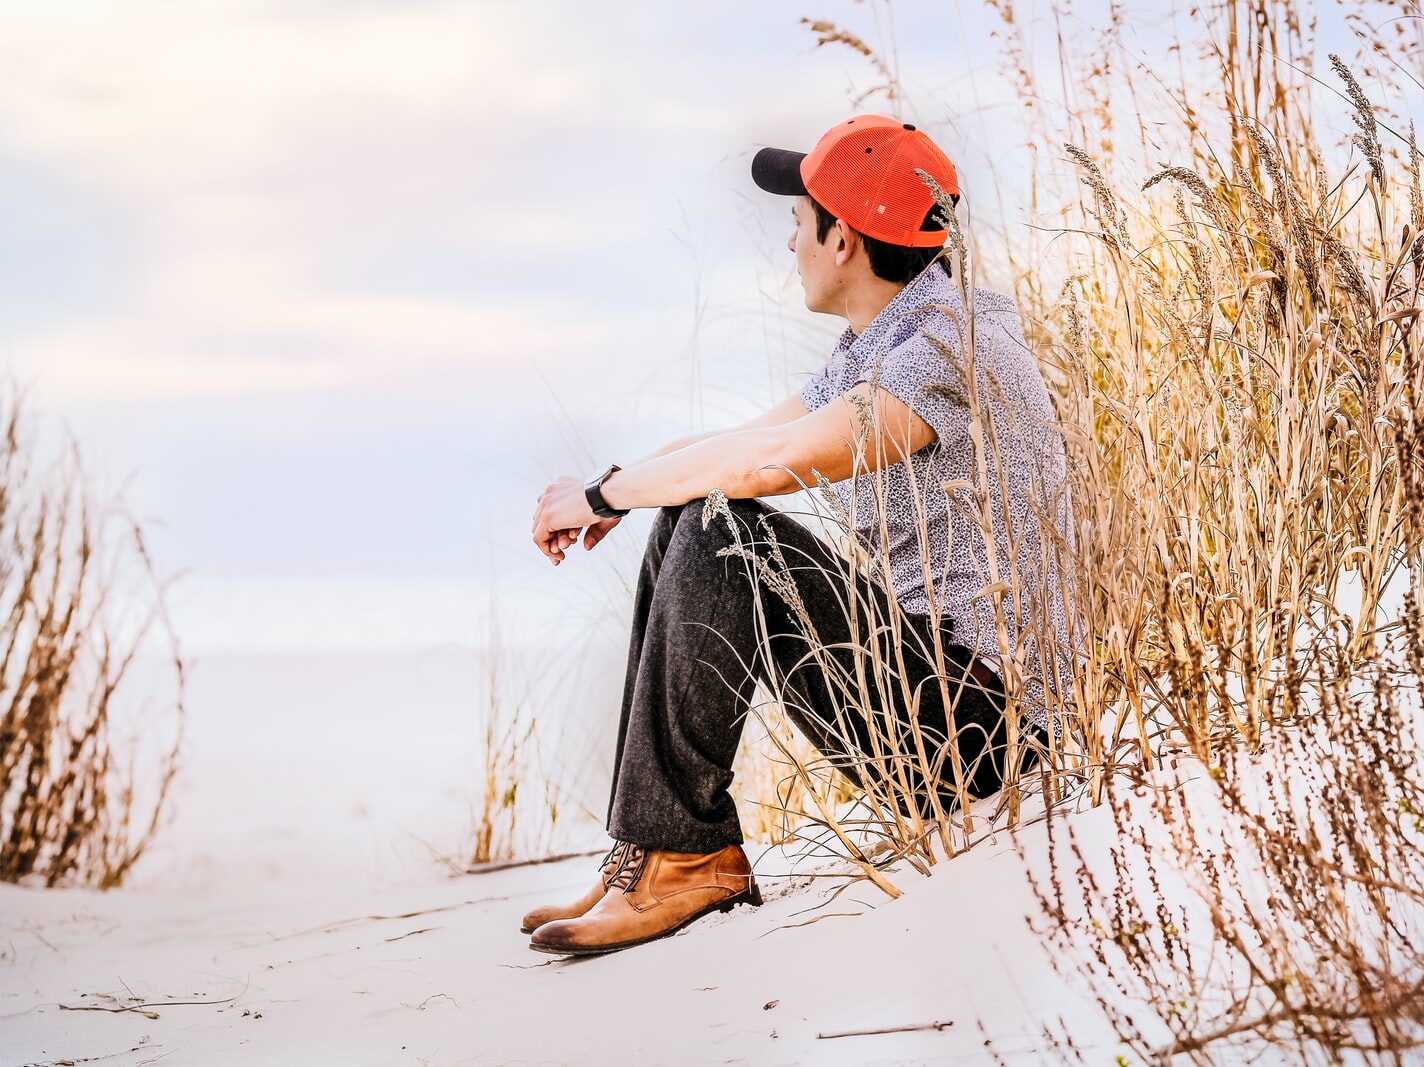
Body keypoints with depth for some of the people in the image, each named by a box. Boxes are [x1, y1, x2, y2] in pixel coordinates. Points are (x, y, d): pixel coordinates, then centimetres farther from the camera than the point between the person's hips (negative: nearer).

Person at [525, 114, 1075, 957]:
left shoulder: (956, 350, -19)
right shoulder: (873, 351, 13)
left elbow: (774, 460, -31)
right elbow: (745, 441, 19)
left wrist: (605, 492, -17)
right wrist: (610, 496, -1)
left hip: (977, 718, -10)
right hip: (917, 673, 10)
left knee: (723, 534, -23)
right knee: (685, 526, 9)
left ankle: (684, 852, -15)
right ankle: (655, 847, 3)